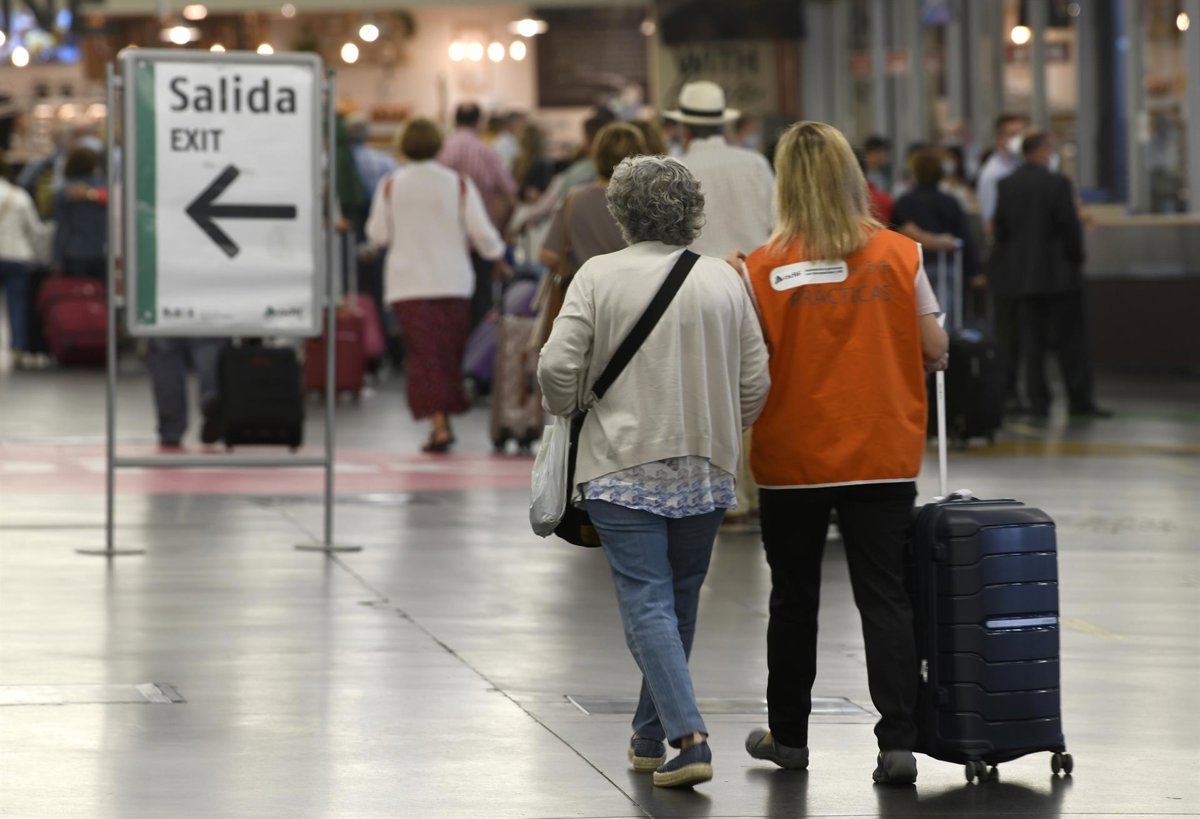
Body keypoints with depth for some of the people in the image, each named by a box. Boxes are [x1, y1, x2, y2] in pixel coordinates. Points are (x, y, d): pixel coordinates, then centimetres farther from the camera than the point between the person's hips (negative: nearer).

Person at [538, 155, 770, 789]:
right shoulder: (724, 280, 2)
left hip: (623, 469, -4)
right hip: (704, 474, 4)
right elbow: (756, 383, 4)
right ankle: (650, 735, 27)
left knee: (648, 606, -4)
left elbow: (556, 366, -11)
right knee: (679, 605, 16)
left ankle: (689, 738, -17)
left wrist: (566, 412, 10)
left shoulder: (599, 277, -7)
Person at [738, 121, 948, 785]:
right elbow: (934, 350, -1)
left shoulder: (765, 268, -10)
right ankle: (898, 742, -7)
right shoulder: (900, 255, -6)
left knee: (794, 598, 15)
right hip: (883, 456, 0)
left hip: (792, 457, 0)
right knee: (885, 598, 3)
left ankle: (787, 734, 27)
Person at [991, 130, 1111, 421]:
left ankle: (1038, 401, 4)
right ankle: (1080, 400, 6)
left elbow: (1000, 228, 4)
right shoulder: (1057, 183, -12)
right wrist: (1076, 258, 2)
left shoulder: (1007, 185, 2)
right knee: (1071, 338, 3)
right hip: (1058, 274, -4)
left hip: (1020, 275, 4)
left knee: (1032, 339, 7)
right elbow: (1070, 226, -12)